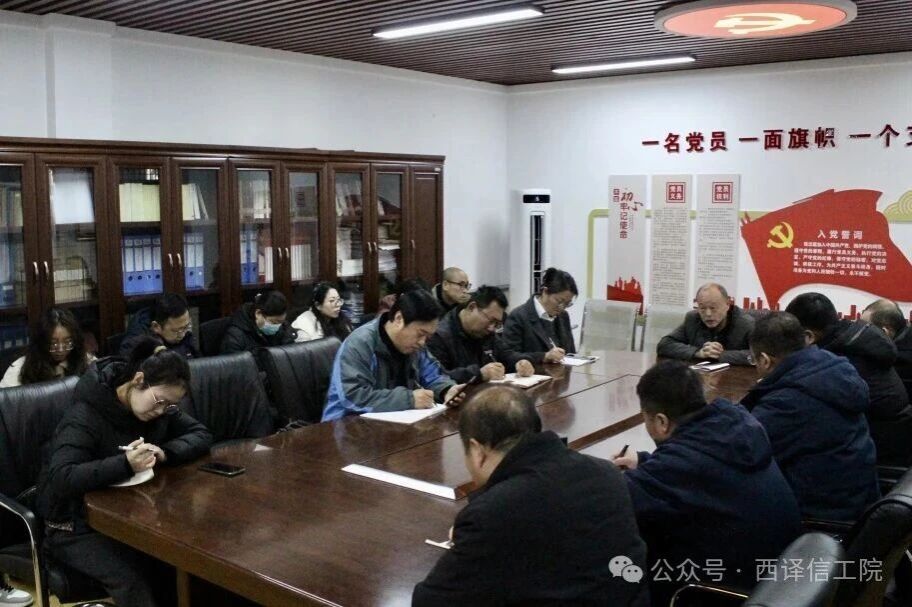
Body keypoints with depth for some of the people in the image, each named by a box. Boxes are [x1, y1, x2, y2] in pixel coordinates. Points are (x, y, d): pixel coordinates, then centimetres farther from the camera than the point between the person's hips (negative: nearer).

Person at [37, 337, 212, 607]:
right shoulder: (85, 416, -21)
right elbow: (61, 479, -31)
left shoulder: (161, 408, -1)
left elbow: (201, 435, -1)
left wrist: (164, 452, -20)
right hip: (76, 526, -6)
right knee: (131, 577, -32)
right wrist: (125, 464, -42)